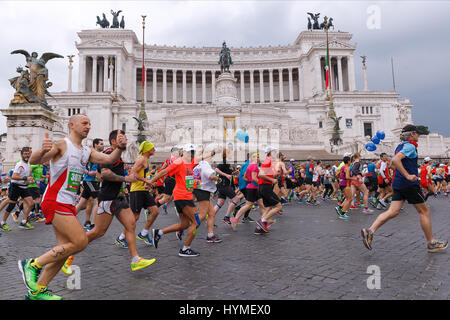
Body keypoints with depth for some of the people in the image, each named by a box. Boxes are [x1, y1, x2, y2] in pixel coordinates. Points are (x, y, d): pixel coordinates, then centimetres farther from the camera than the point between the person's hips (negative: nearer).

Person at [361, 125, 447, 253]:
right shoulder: (410, 146, -11)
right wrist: (408, 176, -26)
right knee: (424, 211, 6)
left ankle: (370, 231, -11)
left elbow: (396, 162, 29)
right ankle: (431, 243, 17)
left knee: (393, 211, 2)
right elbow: (395, 160, -27)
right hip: (409, 184, -8)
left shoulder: (400, 146, 17)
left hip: (398, 184, 9)